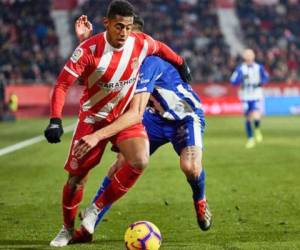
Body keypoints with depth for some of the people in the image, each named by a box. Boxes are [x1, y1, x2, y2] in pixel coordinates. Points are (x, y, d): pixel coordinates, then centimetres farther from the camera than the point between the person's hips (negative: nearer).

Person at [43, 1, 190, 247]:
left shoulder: (142, 43, -14)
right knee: (76, 178, -1)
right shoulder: (89, 49, -23)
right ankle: (67, 229, 26)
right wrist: (55, 120, -33)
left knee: (140, 161, -25)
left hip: (126, 116, 2)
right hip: (93, 118, -2)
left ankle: (97, 208, -5)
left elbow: (161, 48, 11)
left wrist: (181, 63, 25)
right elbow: (62, 84, -21)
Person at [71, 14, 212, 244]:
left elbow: (134, 114, -39)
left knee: (190, 166, -30)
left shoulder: (148, 63, -33)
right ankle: (88, 227, -5)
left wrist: (98, 135, -45)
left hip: (186, 117, -6)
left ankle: (200, 201, 7)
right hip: (157, 117, 6)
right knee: (122, 163, -9)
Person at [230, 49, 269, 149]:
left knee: (256, 117, -17)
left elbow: (266, 77, 13)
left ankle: (257, 130, 17)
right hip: (245, 97, 1)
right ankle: (250, 139, 26)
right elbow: (233, 81, -8)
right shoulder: (240, 69, -2)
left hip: (257, 96, -1)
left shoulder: (259, 68, 0)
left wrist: (261, 83, -7)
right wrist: (242, 77, -25)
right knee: (248, 119, 8)